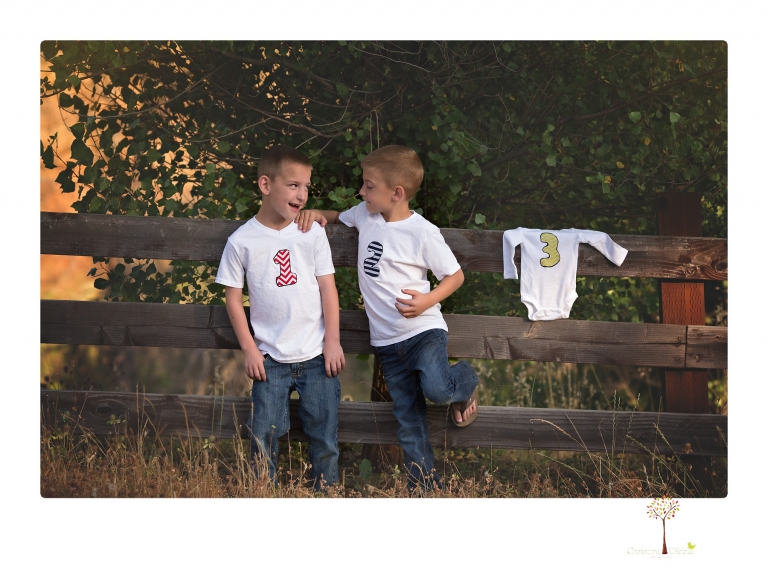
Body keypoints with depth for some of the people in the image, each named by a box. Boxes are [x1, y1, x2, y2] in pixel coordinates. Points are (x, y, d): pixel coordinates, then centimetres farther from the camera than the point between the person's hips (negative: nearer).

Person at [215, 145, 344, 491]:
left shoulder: (313, 232, 0)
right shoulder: (242, 241, -4)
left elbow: (328, 288, 3)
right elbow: (233, 298, 2)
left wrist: (332, 342, -2)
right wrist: (249, 349, -3)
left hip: (316, 356, 1)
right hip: (270, 359, -1)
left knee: (324, 435, 5)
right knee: (264, 438, -1)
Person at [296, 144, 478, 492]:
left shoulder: (423, 233, -14)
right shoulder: (366, 215, 3)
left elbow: (455, 275, -6)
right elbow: (339, 217, 25)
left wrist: (427, 300, -21)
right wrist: (316, 214, 3)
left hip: (423, 329, -5)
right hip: (387, 339, 6)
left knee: (437, 389, -29)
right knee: (408, 419, 8)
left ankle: (465, 382, 6)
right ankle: (424, 486, 17)